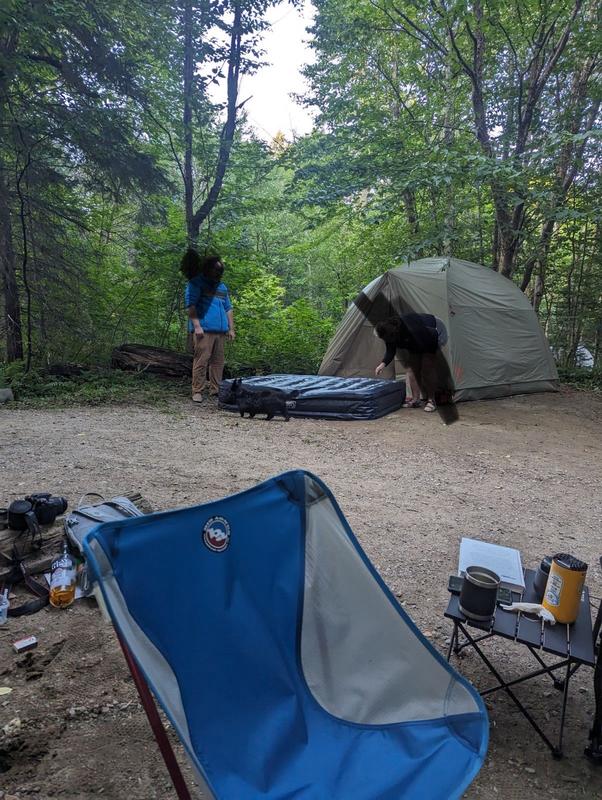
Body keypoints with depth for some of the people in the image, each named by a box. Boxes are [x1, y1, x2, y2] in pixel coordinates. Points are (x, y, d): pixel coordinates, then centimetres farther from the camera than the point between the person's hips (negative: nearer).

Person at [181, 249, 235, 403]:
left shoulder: (222, 287, 24)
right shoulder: (196, 283, 2)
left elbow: (228, 309, 25)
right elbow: (191, 305, -7)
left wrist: (231, 328, 17)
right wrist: (197, 326, -16)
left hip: (220, 331, 7)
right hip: (203, 331, -7)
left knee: (218, 362, 6)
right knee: (201, 361, -9)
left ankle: (215, 390, 12)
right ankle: (197, 392, -5)